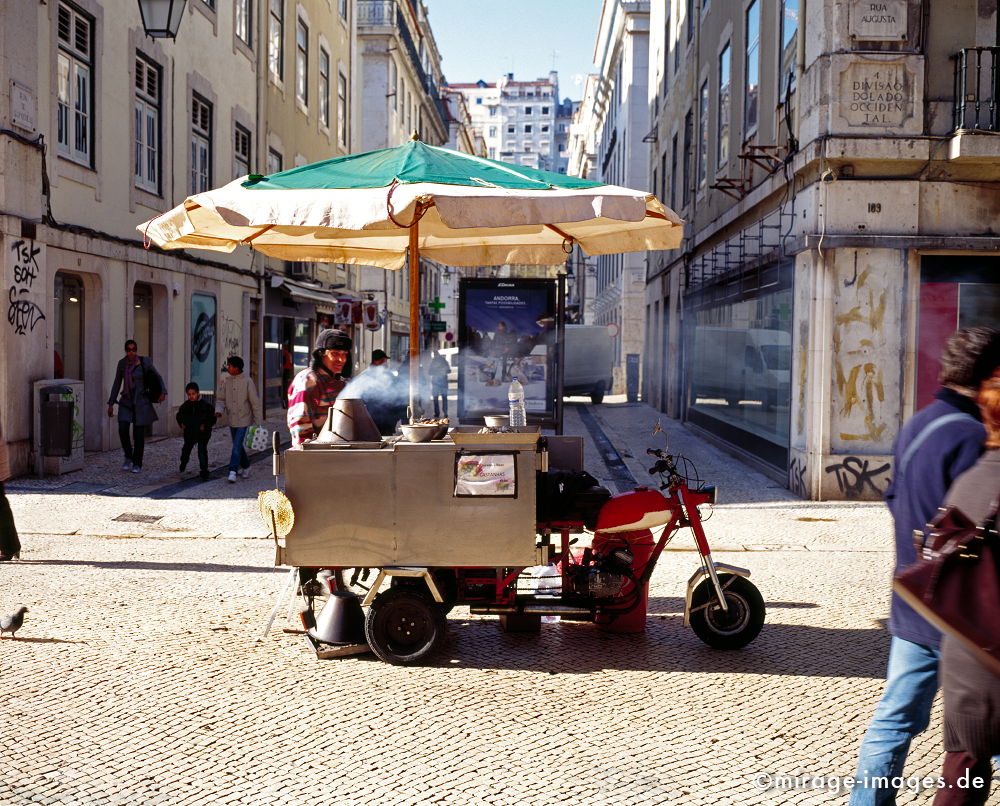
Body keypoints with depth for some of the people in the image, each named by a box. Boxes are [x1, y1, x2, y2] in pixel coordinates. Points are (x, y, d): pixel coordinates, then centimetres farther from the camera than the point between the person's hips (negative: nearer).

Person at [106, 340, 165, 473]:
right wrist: (111, 404, 7)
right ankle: (128, 457, 9)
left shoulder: (145, 362, -9)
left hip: (141, 402, -3)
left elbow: (158, 378, -2)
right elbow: (117, 384, 8)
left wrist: (163, 392, -21)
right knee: (123, 429, -14)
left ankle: (137, 464, 13)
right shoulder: (122, 363, 2)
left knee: (138, 433, -3)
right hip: (126, 402, 3)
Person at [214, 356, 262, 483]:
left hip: (244, 419, -5)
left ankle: (233, 470, -12)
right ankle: (245, 466, 35)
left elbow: (255, 402, -7)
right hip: (231, 419, 5)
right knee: (238, 445, 16)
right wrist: (219, 410, -14)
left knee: (237, 445, -14)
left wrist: (258, 421, -6)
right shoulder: (225, 380, 0)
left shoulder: (247, 382, -12)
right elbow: (220, 398, 7)